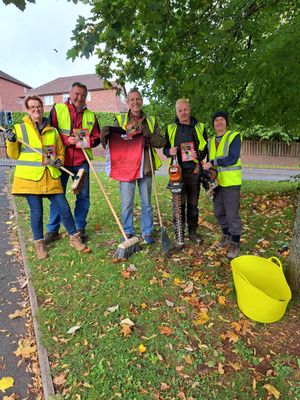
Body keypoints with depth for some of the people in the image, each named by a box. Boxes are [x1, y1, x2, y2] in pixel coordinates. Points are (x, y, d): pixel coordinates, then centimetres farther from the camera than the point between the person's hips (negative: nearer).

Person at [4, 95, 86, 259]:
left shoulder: (52, 131, 11)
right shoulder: (19, 128, 3)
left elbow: (60, 152, 18)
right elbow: (14, 155, 5)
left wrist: (59, 160, -3)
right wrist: (11, 142, -13)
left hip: (51, 178, 2)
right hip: (29, 177, -2)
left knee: (64, 208, 3)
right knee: (36, 212, 3)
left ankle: (74, 238, 20)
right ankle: (39, 244, 23)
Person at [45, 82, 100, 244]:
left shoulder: (90, 115, 12)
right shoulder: (57, 109, 4)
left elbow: (97, 138, 12)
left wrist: (87, 141, -9)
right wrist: (67, 140, -16)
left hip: (82, 161, 2)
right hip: (61, 159, -2)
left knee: (83, 195, 6)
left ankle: (80, 228, 20)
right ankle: (53, 230, 18)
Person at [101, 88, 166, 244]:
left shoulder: (151, 121, 11)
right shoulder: (120, 120, 7)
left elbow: (161, 142, 5)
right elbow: (111, 143, 6)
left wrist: (149, 135, -13)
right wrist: (105, 136, -16)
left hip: (145, 167, 1)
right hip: (125, 167, -1)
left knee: (146, 203, 10)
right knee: (126, 204, 3)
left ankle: (147, 232, 23)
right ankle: (128, 232, 20)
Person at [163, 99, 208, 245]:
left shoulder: (199, 127, 10)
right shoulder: (171, 128, 9)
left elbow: (206, 147, 12)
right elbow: (165, 148, 13)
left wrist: (199, 155, -9)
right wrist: (169, 152, -11)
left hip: (194, 171, 1)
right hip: (177, 171, -1)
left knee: (193, 204, 10)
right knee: (179, 204, -2)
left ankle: (192, 231, 23)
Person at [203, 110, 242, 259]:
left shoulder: (234, 136, -6)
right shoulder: (211, 141, 14)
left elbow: (233, 158, -18)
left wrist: (213, 163, -19)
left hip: (231, 182, -6)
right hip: (216, 182, 7)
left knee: (232, 213, -3)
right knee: (219, 212, 14)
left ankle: (235, 243, 10)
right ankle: (227, 236, 33)